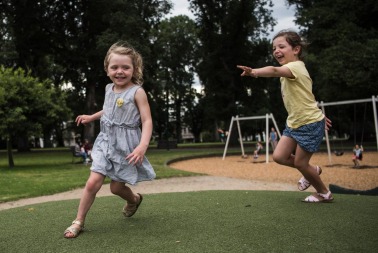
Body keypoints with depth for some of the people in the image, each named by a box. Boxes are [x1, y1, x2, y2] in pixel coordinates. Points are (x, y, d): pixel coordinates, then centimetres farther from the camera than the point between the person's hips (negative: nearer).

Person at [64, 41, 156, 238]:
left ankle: (134, 199, 42)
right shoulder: (109, 89, 5)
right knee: (93, 182, -7)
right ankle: (79, 221, 9)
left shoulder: (137, 92, -14)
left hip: (125, 145, -4)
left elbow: (147, 121, -18)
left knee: (116, 187, 8)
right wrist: (91, 117, 33)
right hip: (106, 142, 4)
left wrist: (142, 146, -31)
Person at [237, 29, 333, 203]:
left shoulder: (295, 66, -19)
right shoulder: (290, 71, 11)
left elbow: (274, 71, -43)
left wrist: (254, 72, -61)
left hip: (310, 124, -8)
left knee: (300, 163, -1)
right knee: (279, 156, 1)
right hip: (294, 123, 8)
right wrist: (320, 115, 26)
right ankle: (312, 170, 27)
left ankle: (324, 193, 23)